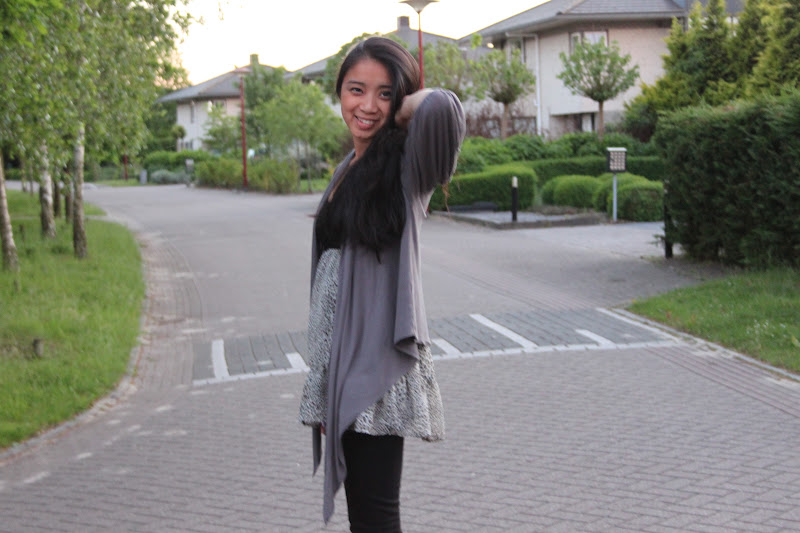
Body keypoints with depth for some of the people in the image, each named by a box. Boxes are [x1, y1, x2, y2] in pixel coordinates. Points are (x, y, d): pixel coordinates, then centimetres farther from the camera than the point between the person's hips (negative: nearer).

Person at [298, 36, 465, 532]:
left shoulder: (407, 161, -10)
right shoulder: (347, 169, 15)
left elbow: (443, 108, -35)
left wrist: (405, 105, -11)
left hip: (379, 359, -8)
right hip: (339, 360, 8)